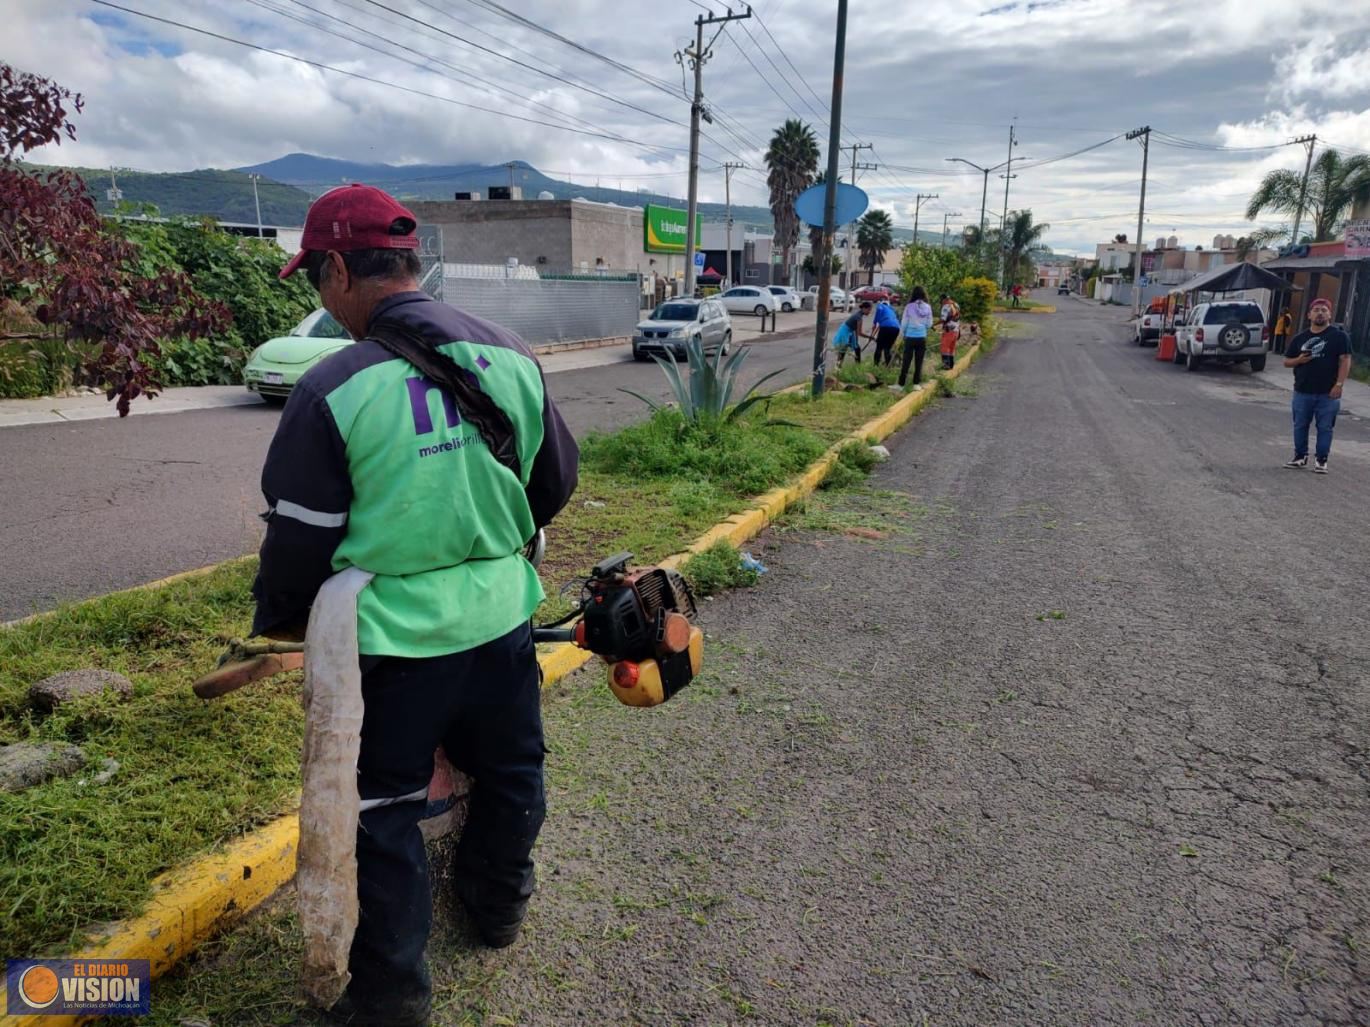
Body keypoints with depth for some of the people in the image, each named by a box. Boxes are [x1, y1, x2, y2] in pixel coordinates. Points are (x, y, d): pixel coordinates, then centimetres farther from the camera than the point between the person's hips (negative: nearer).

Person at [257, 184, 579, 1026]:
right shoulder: (512, 356, -4)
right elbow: (557, 482, 8)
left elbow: (300, 541, -8)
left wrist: (278, 623, 13)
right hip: (503, 618, 5)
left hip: (392, 640, -4)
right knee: (510, 772, 26)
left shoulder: (332, 390, -17)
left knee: (384, 814, 14)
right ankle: (499, 903, 49)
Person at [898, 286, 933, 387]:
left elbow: (904, 324, -5)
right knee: (919, 361, 9)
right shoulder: (927, 307, -3)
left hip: (910, 337, -2)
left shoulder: (909, 307, -10)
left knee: (906, 361, 3)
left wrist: (904, 333, 12)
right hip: (922, 337, 2)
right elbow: (929, 324, 2)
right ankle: (916, 383, 11)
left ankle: (901, 383, 5)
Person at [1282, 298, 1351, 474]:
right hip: (1302, 392, 3)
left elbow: (1345, 360, -6)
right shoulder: (1299, 338, 9)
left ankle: (1321, 460, 8)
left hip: (1328, 393, -3)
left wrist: (1339, 384, -14)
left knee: (1325, 428, 1)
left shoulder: (1339, 336, -1)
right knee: (1300, 426, 9)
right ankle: (1300, 457, 20)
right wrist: (1299, 360, -9)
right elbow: (1286, 361, 14)